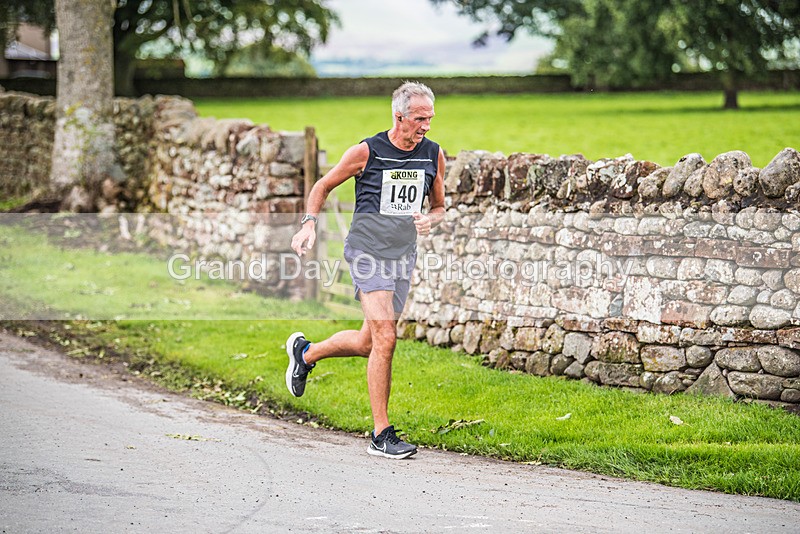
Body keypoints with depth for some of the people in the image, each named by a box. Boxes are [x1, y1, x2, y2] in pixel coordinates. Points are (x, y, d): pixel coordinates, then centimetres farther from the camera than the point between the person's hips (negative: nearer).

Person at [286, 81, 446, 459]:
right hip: (367, 251, -6)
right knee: (385, 339, -17)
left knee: (368, 343, 11)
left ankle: (305, 352, 40)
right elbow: (323, 186, 6)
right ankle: (381, 435, -10)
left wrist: (430, 219, -5)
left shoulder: (433, 155, 5)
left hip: (403, 257, 6)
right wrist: (310, 223, -9)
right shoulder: (366, 152, -7)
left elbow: (439, 206, 18)